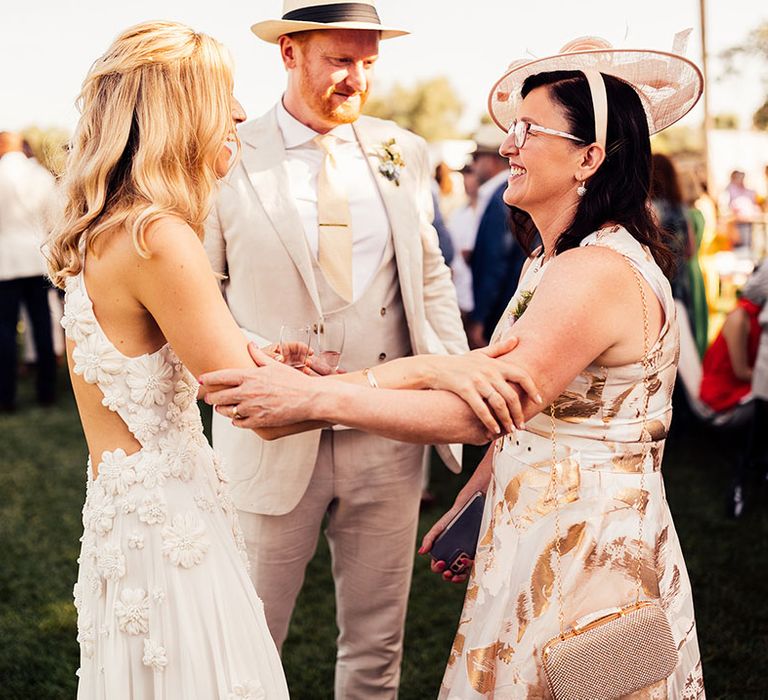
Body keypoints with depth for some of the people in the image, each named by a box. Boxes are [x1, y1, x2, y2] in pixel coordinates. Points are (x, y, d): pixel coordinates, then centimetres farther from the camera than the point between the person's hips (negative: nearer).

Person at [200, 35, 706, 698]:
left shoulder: (596, 271, -23)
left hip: (582, 556, -9)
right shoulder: (554, 259, 11)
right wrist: (470, 502, 12)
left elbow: (487, 411, -25)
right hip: (536, 533, 9)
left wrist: (316, 398, -25)